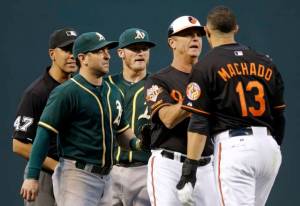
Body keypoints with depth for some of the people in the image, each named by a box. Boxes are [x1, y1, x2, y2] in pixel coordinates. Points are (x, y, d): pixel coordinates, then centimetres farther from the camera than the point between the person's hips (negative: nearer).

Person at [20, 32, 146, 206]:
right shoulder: (66, 93, -9)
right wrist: (32, 177, -19)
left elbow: (121, 129, 25)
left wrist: (136, 143, 1)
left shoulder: (113, 92, 15)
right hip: (77, 176, -8)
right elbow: (44, 134, -13)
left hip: (105, 177, 8)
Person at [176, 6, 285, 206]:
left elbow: (199, 123, -8)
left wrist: (190, 167, -8)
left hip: (234, 145, -6)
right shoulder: (266, 63, 15)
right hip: (269, 145, 6)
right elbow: (279, 116, 16)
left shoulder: (206, 67, -1)